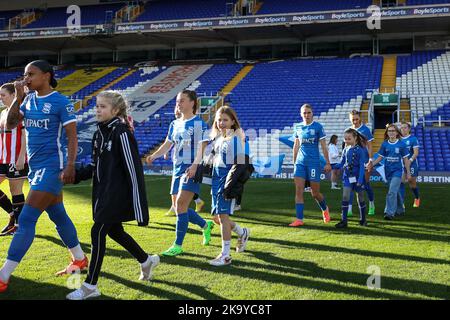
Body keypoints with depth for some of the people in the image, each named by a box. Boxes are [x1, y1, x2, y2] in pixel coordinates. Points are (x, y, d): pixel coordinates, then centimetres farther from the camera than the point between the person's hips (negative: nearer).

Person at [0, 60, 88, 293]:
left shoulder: (61, 102, -11)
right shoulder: (29, 100, 10)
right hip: (36, 167, 8)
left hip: (51, 167, -8)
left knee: (26, 220, -10)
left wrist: (70, 166, -20)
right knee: (58, 216, 17)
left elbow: (72, 137, -11)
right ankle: (80, 260, 32)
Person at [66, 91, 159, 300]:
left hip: (117, 194, -9)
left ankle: (90, 286, 2)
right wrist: (74, 175, 3)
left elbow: (133, 170, -19)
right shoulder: (99, 133, 8)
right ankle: (147, 261, 39)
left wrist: (139, 207, -21)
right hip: (103, 191, 9)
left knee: (98, 232, -9)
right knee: (114, 230, 17)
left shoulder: (121, 133, -17)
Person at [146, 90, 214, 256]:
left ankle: (178, 245, -8)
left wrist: (195, 165, -27)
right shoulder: (174, 124, 15)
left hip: (192, 169, -8)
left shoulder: (199, 123, -7)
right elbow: (167, 144, 16)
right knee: (178, 207, 10)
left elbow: (202, 147, -14)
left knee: (181, 204, -16)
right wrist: (154, 156, -1)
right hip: (177, 168, 8)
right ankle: (205, 225, 33)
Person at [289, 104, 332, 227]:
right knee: (298, 190, -7)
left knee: (315, 193, 3)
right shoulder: (297, 127, 8)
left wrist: (327, 163, -5)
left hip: (314, 162, -3)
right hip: (300, 162, 3)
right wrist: (294, 161, 17)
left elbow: (324, 146, -3)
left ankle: (325, 209, 34)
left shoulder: (318, 127, -4)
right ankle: (299, 219, -3)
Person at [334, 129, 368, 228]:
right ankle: (344, 220, -8)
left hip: (357, 176, -4)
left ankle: (362, 219, 25)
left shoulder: (360, 150, -10)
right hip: (347, 176, 4)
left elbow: (362, 166, -14)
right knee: (345, 196, -9)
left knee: (360, 197, 9)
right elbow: (342, 164, 10)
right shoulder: (346, 150, 6)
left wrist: (360, 179, -22)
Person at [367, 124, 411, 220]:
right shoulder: (384, 144, 2)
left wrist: (408, 172, 2)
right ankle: (400, 210, 35)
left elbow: (405, 159, 0)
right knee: (395, 191, 18)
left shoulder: (401, 144, -5)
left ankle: (390, 212, -17)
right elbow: (380, 157, 4)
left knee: (392, 192, -17)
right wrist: (372, 163, -13)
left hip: (397, 171, -4)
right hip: (388, 171, 4)